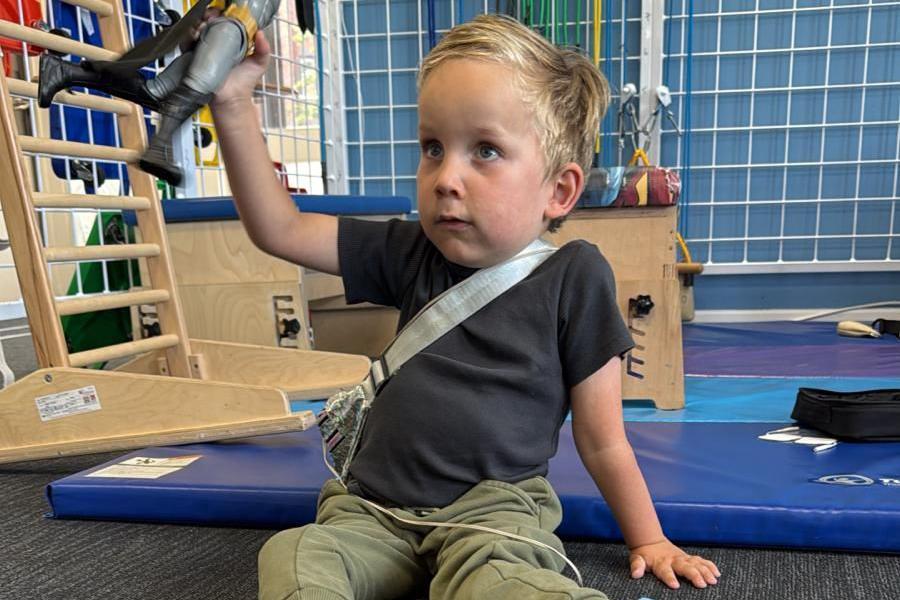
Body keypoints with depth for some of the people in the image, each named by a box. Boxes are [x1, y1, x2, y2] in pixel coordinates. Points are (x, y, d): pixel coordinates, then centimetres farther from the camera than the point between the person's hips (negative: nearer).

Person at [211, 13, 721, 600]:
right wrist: (233, 102, -4)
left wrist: (648, 540, 7)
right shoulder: (413, 253, 3)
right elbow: (280, 229, 4)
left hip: (494, 506, -4)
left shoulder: (573, 275, -9)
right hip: (375, 506, 5)